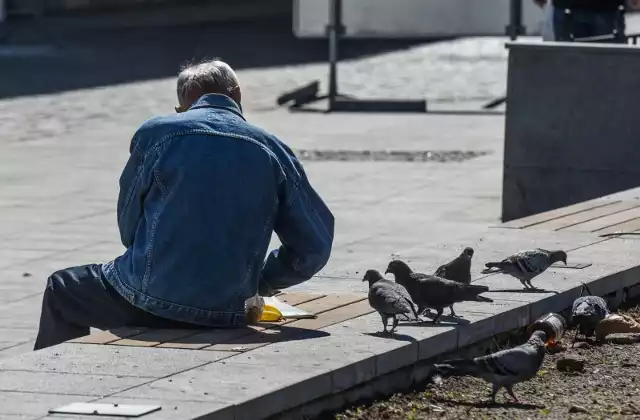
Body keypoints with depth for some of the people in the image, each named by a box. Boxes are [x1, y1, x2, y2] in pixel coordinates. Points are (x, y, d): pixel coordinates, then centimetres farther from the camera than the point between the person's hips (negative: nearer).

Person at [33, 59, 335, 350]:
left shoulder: (155, 133, -2)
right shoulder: (273, 151, 3)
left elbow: (128, 227, 5)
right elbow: (314, 246, 2)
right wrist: (259, 282, 16)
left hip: (151, 300, -4)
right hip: (227, 314, 4)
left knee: (61, 290, 25)